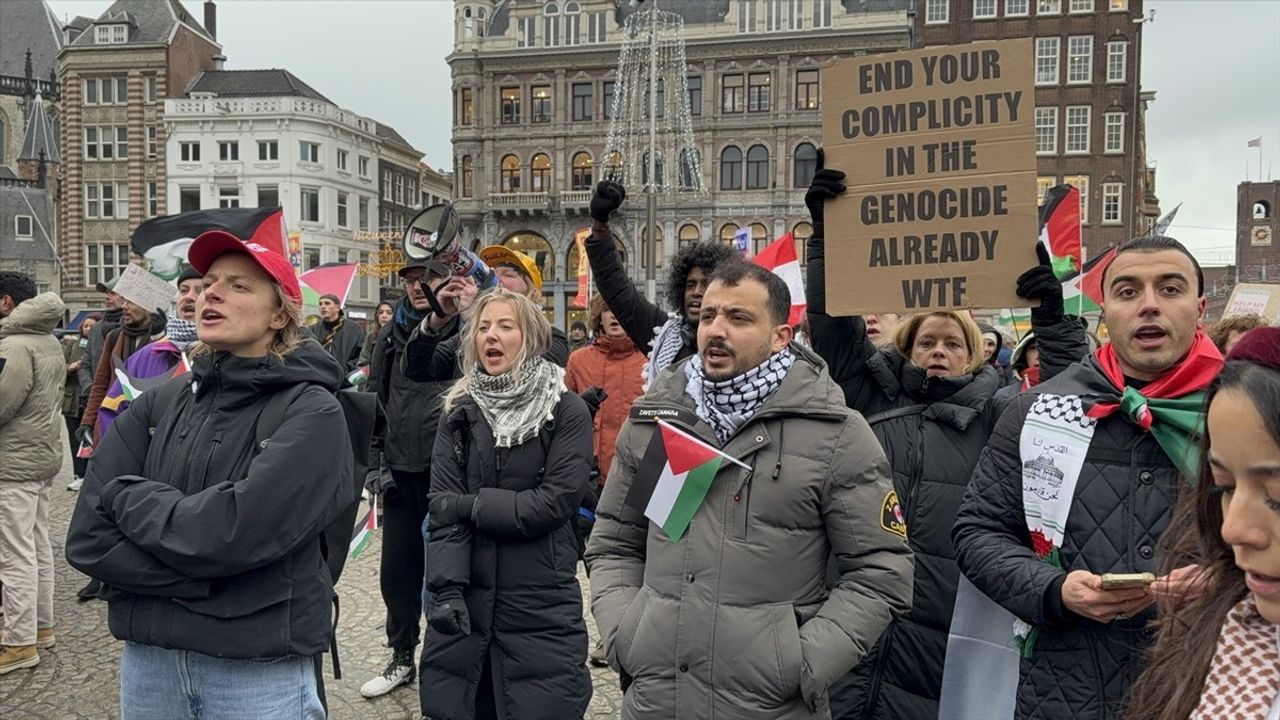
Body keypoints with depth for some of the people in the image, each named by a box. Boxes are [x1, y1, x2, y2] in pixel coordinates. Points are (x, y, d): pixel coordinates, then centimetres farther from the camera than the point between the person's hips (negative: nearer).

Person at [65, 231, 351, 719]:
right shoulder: (158, 404, 1)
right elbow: (87, 538, -5)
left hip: (261, 667, -4)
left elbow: (236, 533, -24)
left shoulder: (312, 413, -13)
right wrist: (200, 577, -16)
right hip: (148, 656, 4)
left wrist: (130, 497, -9)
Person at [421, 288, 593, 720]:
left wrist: (471, 504, -10)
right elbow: (443, 509, -3)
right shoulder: (459, 411, 6)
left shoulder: (567, 412, -6)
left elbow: (553, 503, -15)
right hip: (466, 601, 4)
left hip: (541, 607, -3)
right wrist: (447, 588, -13)